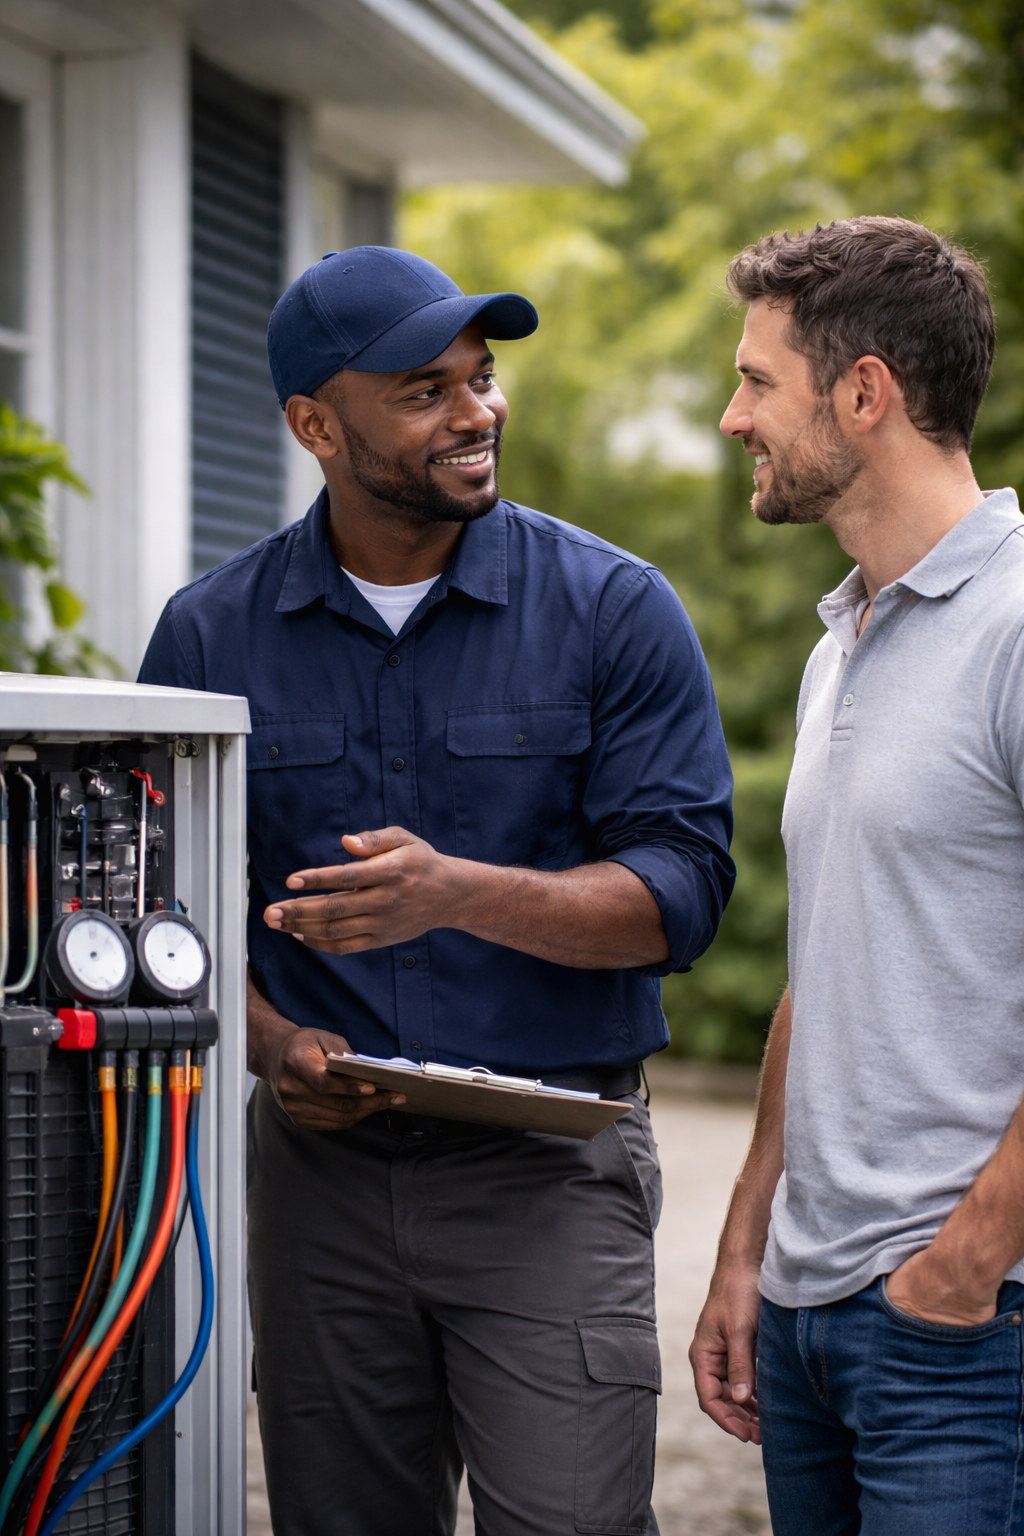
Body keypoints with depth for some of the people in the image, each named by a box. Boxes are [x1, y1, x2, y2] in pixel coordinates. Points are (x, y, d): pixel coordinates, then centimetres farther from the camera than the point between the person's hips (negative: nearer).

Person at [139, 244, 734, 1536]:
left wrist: (460, 894, -23)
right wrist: (271, 1046, -11)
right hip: (319, 1168, 3)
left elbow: (681, 888, -8)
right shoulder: (211, 635, 5)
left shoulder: (614, 609, -2)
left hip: (548, 1170, -2)